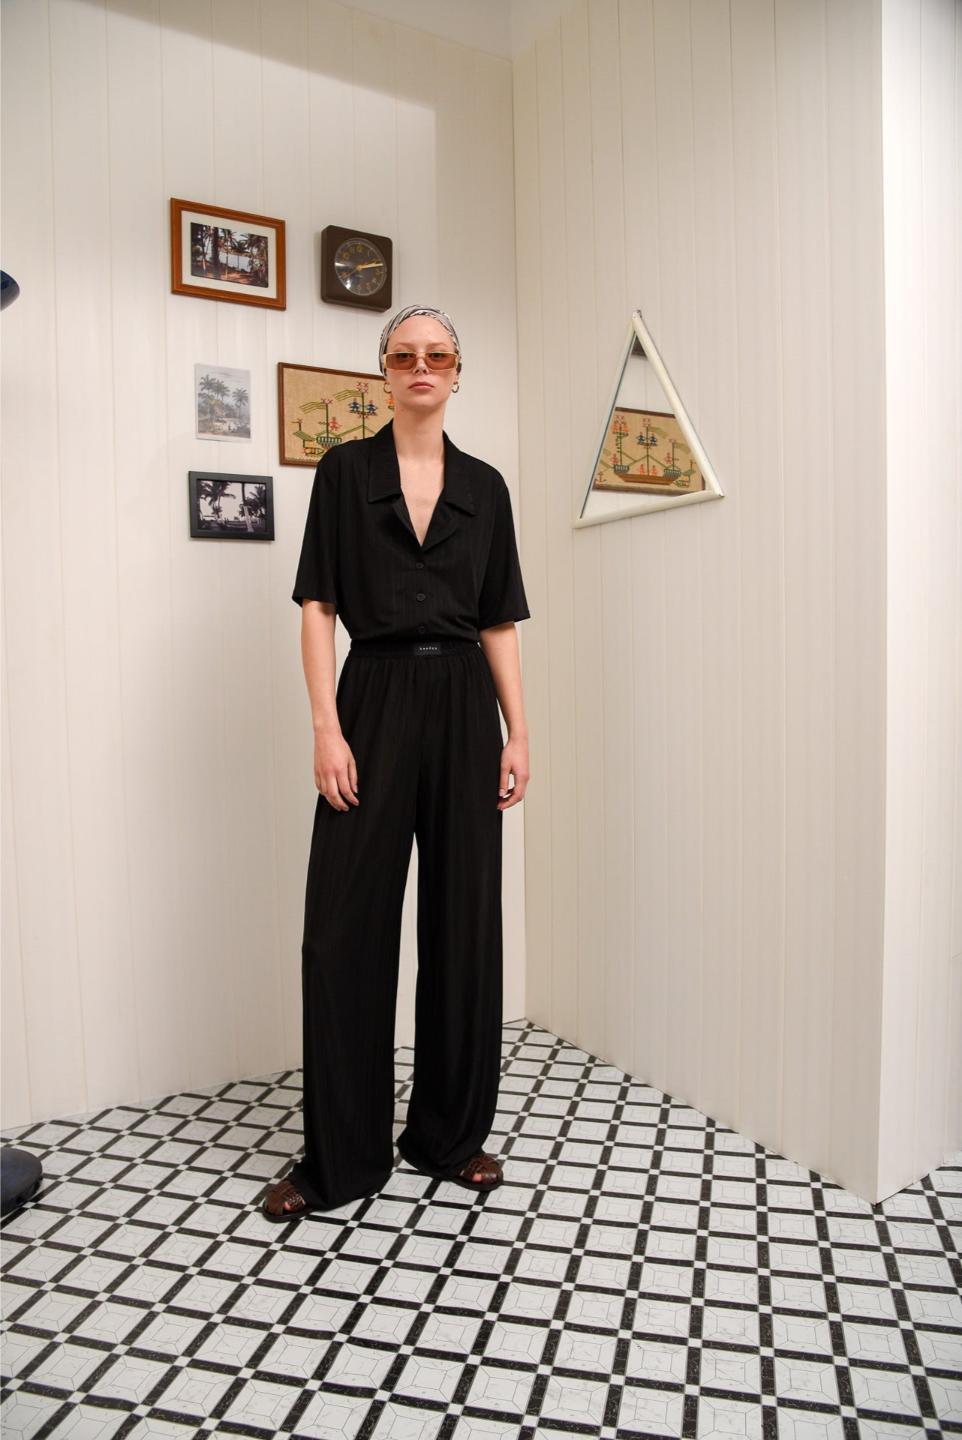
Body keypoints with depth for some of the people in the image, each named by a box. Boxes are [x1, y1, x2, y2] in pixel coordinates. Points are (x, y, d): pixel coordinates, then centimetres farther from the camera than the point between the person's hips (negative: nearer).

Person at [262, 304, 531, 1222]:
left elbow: (501, 621, 10)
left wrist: (518, 733, 2)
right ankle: (341, 1155, 16)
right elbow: (317, 605, -2)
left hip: (464, 707, 3)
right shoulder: (347, 469, 4)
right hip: (376, 700, -2)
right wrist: (326, 729, -11)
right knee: (348, 922, -1)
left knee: (463, 917, 7)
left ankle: (450, 1133, 26)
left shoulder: (485, 485, 12)